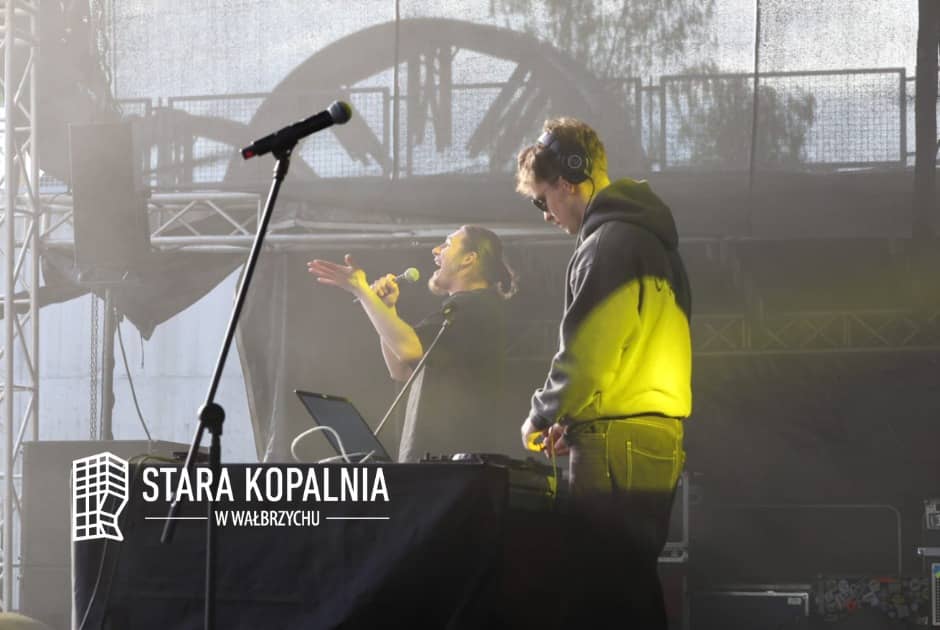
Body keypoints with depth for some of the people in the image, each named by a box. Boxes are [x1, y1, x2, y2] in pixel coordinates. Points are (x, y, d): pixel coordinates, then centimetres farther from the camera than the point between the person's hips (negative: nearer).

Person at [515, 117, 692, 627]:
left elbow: (588, 355, -17)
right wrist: (574, 422, 18)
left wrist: (544, 416, -1)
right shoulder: (647, 238, 21)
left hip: (617, 451, -10)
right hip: (653, 446, 10)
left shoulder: (609, 243, -12)